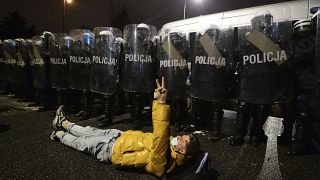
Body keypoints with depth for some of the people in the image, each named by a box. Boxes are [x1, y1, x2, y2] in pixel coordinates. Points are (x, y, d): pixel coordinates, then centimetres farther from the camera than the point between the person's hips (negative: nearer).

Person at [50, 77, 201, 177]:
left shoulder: (163, 160, -36)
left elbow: (160, 136, -52)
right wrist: (157, 100, -17)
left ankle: (60, 135, 43)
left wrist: (161, 103, -60)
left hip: (113, 150, -6)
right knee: (90, 132, 21)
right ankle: (64, 124, 45)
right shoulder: (169, 143, -11)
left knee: (82, 143, 14)